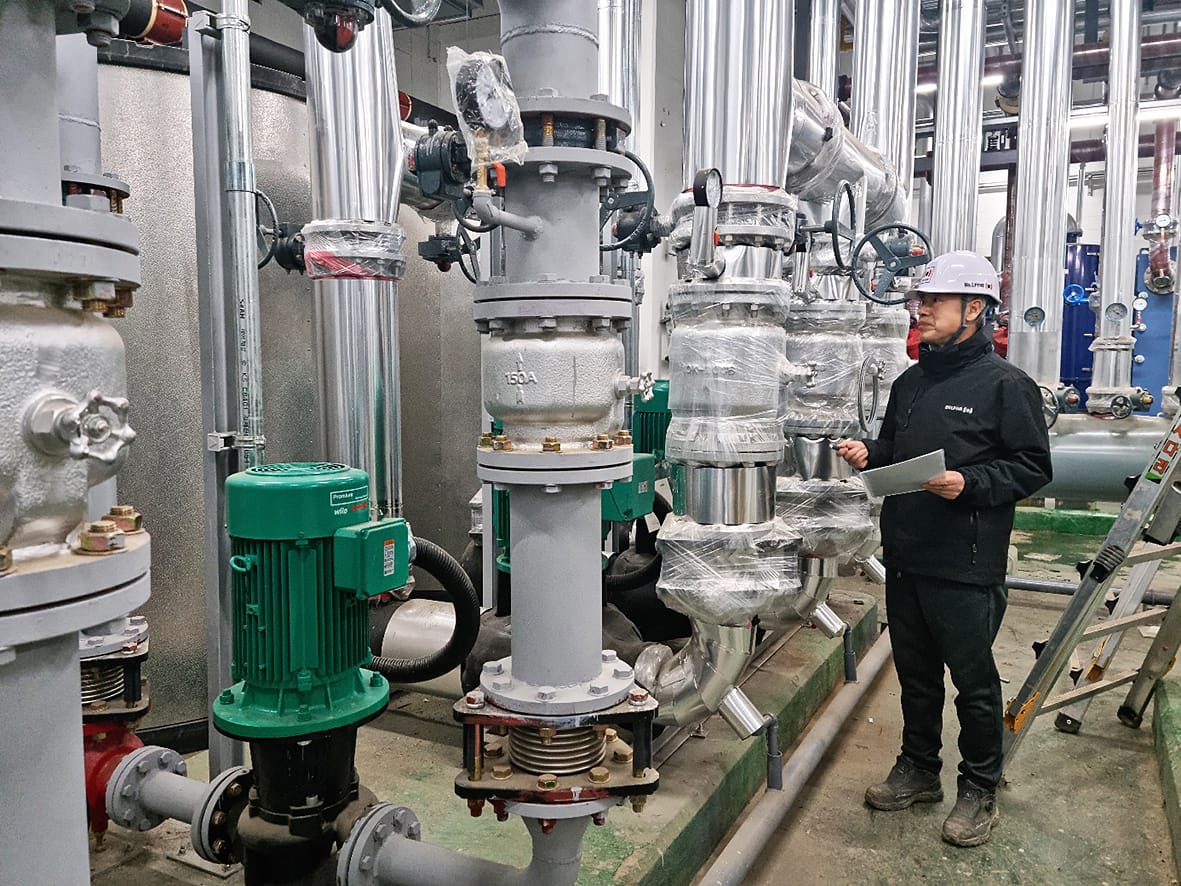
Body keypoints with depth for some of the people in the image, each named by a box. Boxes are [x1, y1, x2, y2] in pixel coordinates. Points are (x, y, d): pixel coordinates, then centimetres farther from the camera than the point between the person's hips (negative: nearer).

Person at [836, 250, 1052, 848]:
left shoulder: (1005, 385, -8)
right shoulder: (911, 383, 12)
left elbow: (1032, 466, -10)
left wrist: (968, 483, -23)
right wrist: (867, 456, 0)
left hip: (965, 568, -6)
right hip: (904, 559, 7)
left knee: (974, 681, 8)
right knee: (915, 673, 18)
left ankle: (979, 791, 26)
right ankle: (918, 771, 35)